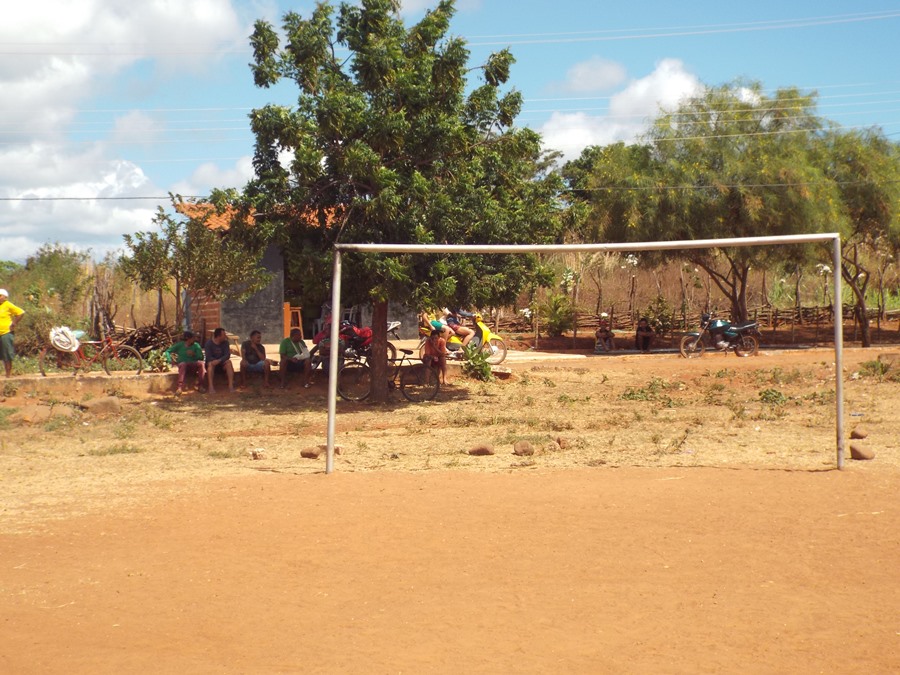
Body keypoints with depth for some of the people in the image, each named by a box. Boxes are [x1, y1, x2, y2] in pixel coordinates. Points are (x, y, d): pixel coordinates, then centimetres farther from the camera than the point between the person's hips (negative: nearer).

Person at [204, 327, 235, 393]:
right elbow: (208, 357, -19)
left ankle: (231, 385, -37)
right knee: (210, 363, -36)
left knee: (228, 362, -28)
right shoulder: (209, 343, -11)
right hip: (212, 362, -2)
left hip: (221, 363, 2)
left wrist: (219, 360, -32)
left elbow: (227, 355, -13)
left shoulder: (225, 342, -3)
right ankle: (211, 387, -47)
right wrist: (215, 361, -36)